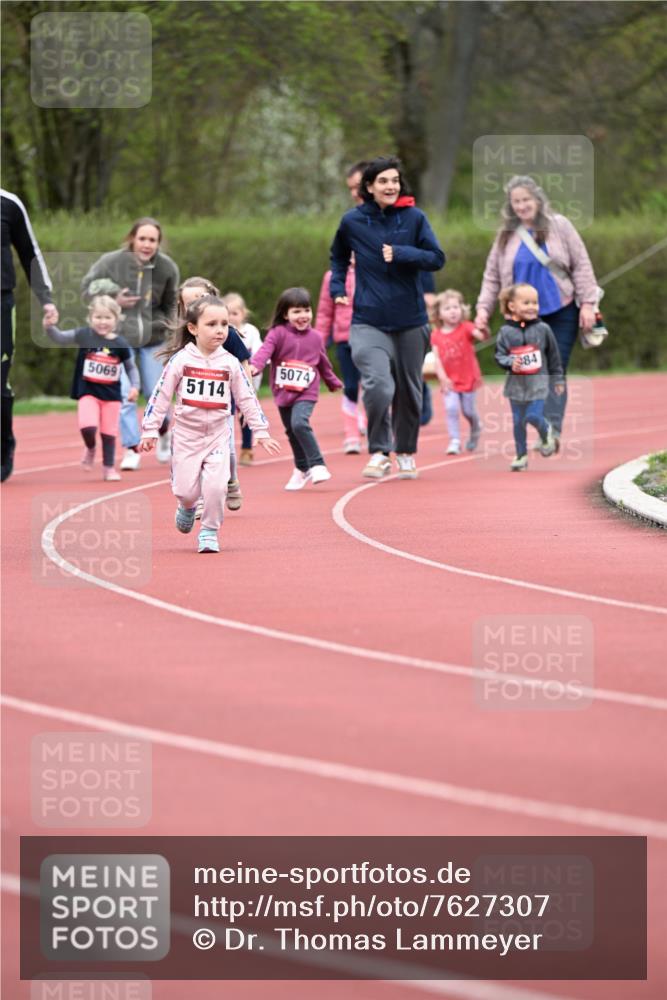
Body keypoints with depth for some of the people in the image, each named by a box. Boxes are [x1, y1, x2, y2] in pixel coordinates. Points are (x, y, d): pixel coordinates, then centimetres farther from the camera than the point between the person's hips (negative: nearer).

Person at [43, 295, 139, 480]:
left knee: (109, 433, 7)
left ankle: (109, 468, 25)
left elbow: (131, 367, 7)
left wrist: (135, 386, -7)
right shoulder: (84, 335, -7)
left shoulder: (120, 344, -5)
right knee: (88, 426, -21)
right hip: (88, 391, -2)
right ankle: (90, 449, 12)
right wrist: (49, 327, -30)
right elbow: (61, 338, -11)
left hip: (111, 394, 2)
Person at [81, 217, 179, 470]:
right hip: (120, 337, -2)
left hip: (152, 338, 2)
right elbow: (87, 287, -3)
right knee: (124, 394, -11)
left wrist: (165, 323, -3)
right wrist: (112, 300, -18)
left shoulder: (167, 268, -9)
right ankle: (132, 449, -2)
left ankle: (163, 432, 40)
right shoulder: (111, 262, -16)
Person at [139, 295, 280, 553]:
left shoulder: (230, 363, 0)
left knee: (216, 486, -14)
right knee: (186, 490, -1)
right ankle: (187, 507, 35)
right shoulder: (181, 360, -6)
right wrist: (150, 430, -4)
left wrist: (261, 432, 5)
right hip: (186, 434, -1)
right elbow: (160, 396, -2)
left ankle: (209, 532, 5)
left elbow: (247, 399, 6)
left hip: (218, 435, 1)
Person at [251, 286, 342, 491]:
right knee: (291, 432, 13)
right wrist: (254, 365, -44)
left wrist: (334, 383, 32)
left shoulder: (315, 337, 4)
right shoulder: (278, 333, -5)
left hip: (306, 392, -1)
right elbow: (265, 350, -24)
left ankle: (317, 465, -18)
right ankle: (302, 470, 32)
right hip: (283, 392, 1)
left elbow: (324, 364, 20)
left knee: (299, 423, -25)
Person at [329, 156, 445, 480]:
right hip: (368, 321, -1)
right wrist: (337, 287, 6)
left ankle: (406, 452, 34)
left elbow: (437, 258, -7)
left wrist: (401, 254, -20)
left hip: (410, 321, 1)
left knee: (408, 390, 13)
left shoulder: (414, 217, -3)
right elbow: (339, 256, 19)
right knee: (378, 386, -21)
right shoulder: (352, 221, 0)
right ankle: (379, 452, -5)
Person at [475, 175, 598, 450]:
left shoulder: (558, 226, 2)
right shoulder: (506, 236, 8)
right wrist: (483, 308, 2)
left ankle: (553, 429, -18)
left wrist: (587, 303, -4)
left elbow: (581, 265, 2)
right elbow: (492, 276, 14)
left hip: (561, 313, -2)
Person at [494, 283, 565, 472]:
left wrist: (558, 379, 9)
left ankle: (546, 433, 22)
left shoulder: (543, 329, -4)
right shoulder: (506, 331, -5)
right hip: (516, 383, 1)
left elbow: (553, 356, 4)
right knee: (518, 421, 6)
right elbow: (499, 354, -2)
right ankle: (521, 455, 19)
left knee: (534, 416, -12)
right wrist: (510, 363, -24)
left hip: (538, 383, -1)